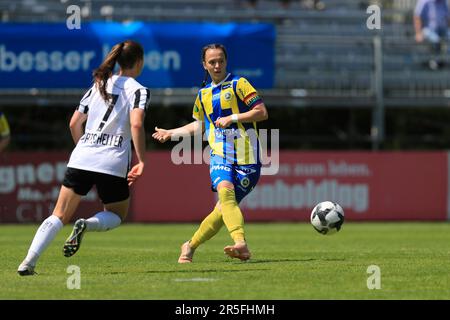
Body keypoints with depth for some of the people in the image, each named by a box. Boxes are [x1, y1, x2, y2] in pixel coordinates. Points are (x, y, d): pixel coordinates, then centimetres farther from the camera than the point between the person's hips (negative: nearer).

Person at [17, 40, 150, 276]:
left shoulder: (98, 85, 17)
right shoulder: (139, 90, 2)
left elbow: (74, 123, 17)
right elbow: (136, 124, -15)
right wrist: (142, 162, -11)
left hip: (81, 159, 4)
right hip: (113, 164, -4)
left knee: (59, 216, 5)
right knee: (116, 216, 19)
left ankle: (29, 262, -13)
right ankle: (86, 225, -14)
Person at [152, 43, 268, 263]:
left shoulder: (238, 84, 0)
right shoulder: (203, 94, 18)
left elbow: (262, 112, -7)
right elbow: (199, 125, 34)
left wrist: (232, 118, -14)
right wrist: (171, 133, 35)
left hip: (246, 157, -3)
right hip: (220, 155, 3)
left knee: (224, 208, -7)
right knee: (225, 191, -26)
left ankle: (191, 246, 6)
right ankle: (241, 244, -37)